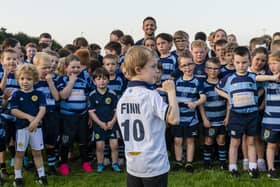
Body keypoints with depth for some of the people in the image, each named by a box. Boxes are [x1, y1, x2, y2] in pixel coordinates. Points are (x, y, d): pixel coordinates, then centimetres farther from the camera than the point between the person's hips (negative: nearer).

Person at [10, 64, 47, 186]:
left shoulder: (39, 94, 1)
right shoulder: (16, 95, -1)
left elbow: (42, 109, -8)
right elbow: (14, 110, -9)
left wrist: (35, 121, -23)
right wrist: (29, 117, -19)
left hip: (36, 126, 1)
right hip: (21, 127, -1)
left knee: (37, 152, 10)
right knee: (19, 153, 6)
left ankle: (41, 175, 19)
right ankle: (18, 177, 16)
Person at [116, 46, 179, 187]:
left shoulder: (122, 99, 4)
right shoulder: (151, 95, -17)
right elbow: (174, 119, -26)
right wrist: (171, 91, -17)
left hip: (132, 165, 6)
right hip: (154, 166, -6)